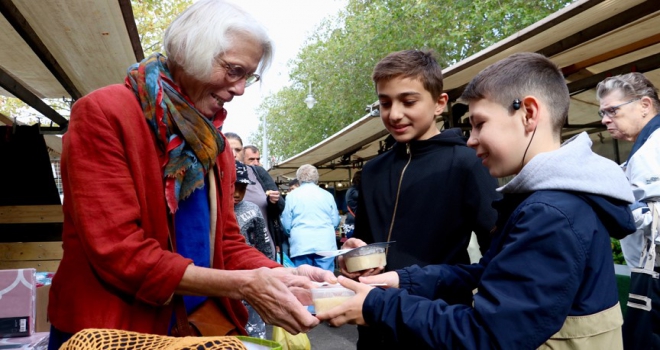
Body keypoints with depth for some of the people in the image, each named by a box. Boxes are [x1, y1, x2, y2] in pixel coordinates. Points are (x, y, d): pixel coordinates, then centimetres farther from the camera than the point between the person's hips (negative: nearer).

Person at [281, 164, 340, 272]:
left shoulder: (292, 195, 2)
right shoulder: (327, 195, 5)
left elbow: (286, 224, 4)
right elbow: (336, 221, 9)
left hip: (301, 245, -1)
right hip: (326, 245, 1)